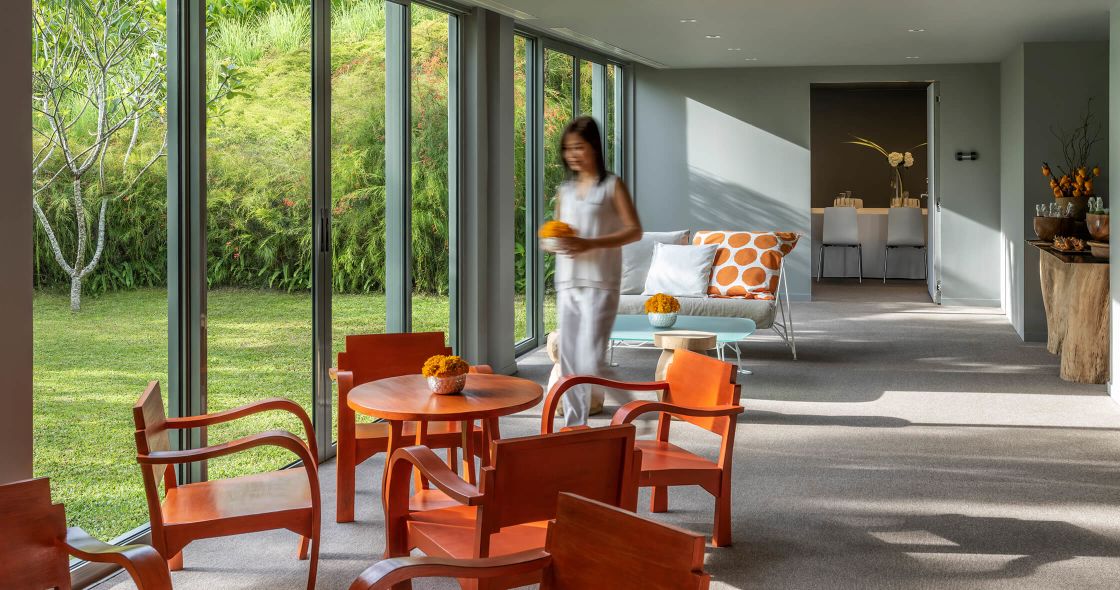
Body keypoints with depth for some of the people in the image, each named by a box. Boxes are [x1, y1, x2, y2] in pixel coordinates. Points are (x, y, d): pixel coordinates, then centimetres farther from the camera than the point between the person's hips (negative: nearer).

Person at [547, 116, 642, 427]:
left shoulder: (612, 186, -2)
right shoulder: (564, 190, 14)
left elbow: (634, 231, -8)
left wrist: (589, 244, -19)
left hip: (599, 284, -6)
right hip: (567, 284, 6)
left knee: (591, 361, -12)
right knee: (568, 358, 7)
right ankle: (573, 426, 17)